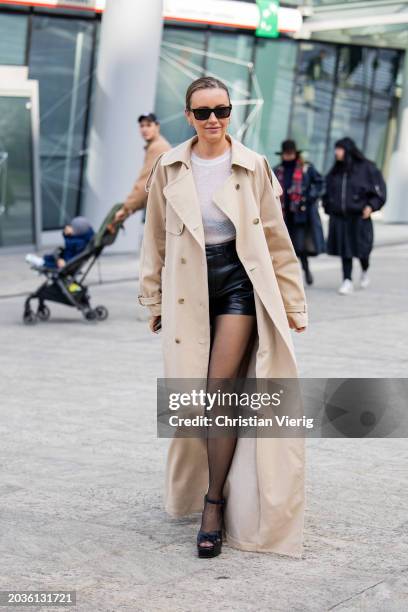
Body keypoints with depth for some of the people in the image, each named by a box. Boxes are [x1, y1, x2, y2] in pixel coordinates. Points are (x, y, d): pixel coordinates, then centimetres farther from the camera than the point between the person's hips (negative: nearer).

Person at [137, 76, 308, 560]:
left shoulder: (252, 167, -1)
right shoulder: (168, 169, 3)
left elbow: (275, 237, 4)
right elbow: (156, 239, 11)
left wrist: (292, 302, 6)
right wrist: (153, 299, 12)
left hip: (240, 282, -2)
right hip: (189, 288, 2)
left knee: (221, 390, -13)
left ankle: (215, 504, -5)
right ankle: (191, 490, 26)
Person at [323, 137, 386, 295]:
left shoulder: (366, 167, -5)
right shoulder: (336, 170, 9)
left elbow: (379, 188, -2)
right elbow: (327, 190, 20)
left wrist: (371, 206, -12)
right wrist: (328, 208, 10)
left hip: (359, 217, -4)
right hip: (339, 217, 4)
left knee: (361, 249, 2)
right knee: (344, 249, 0)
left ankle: (365, 271, 31)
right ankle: (347, 281, 3)